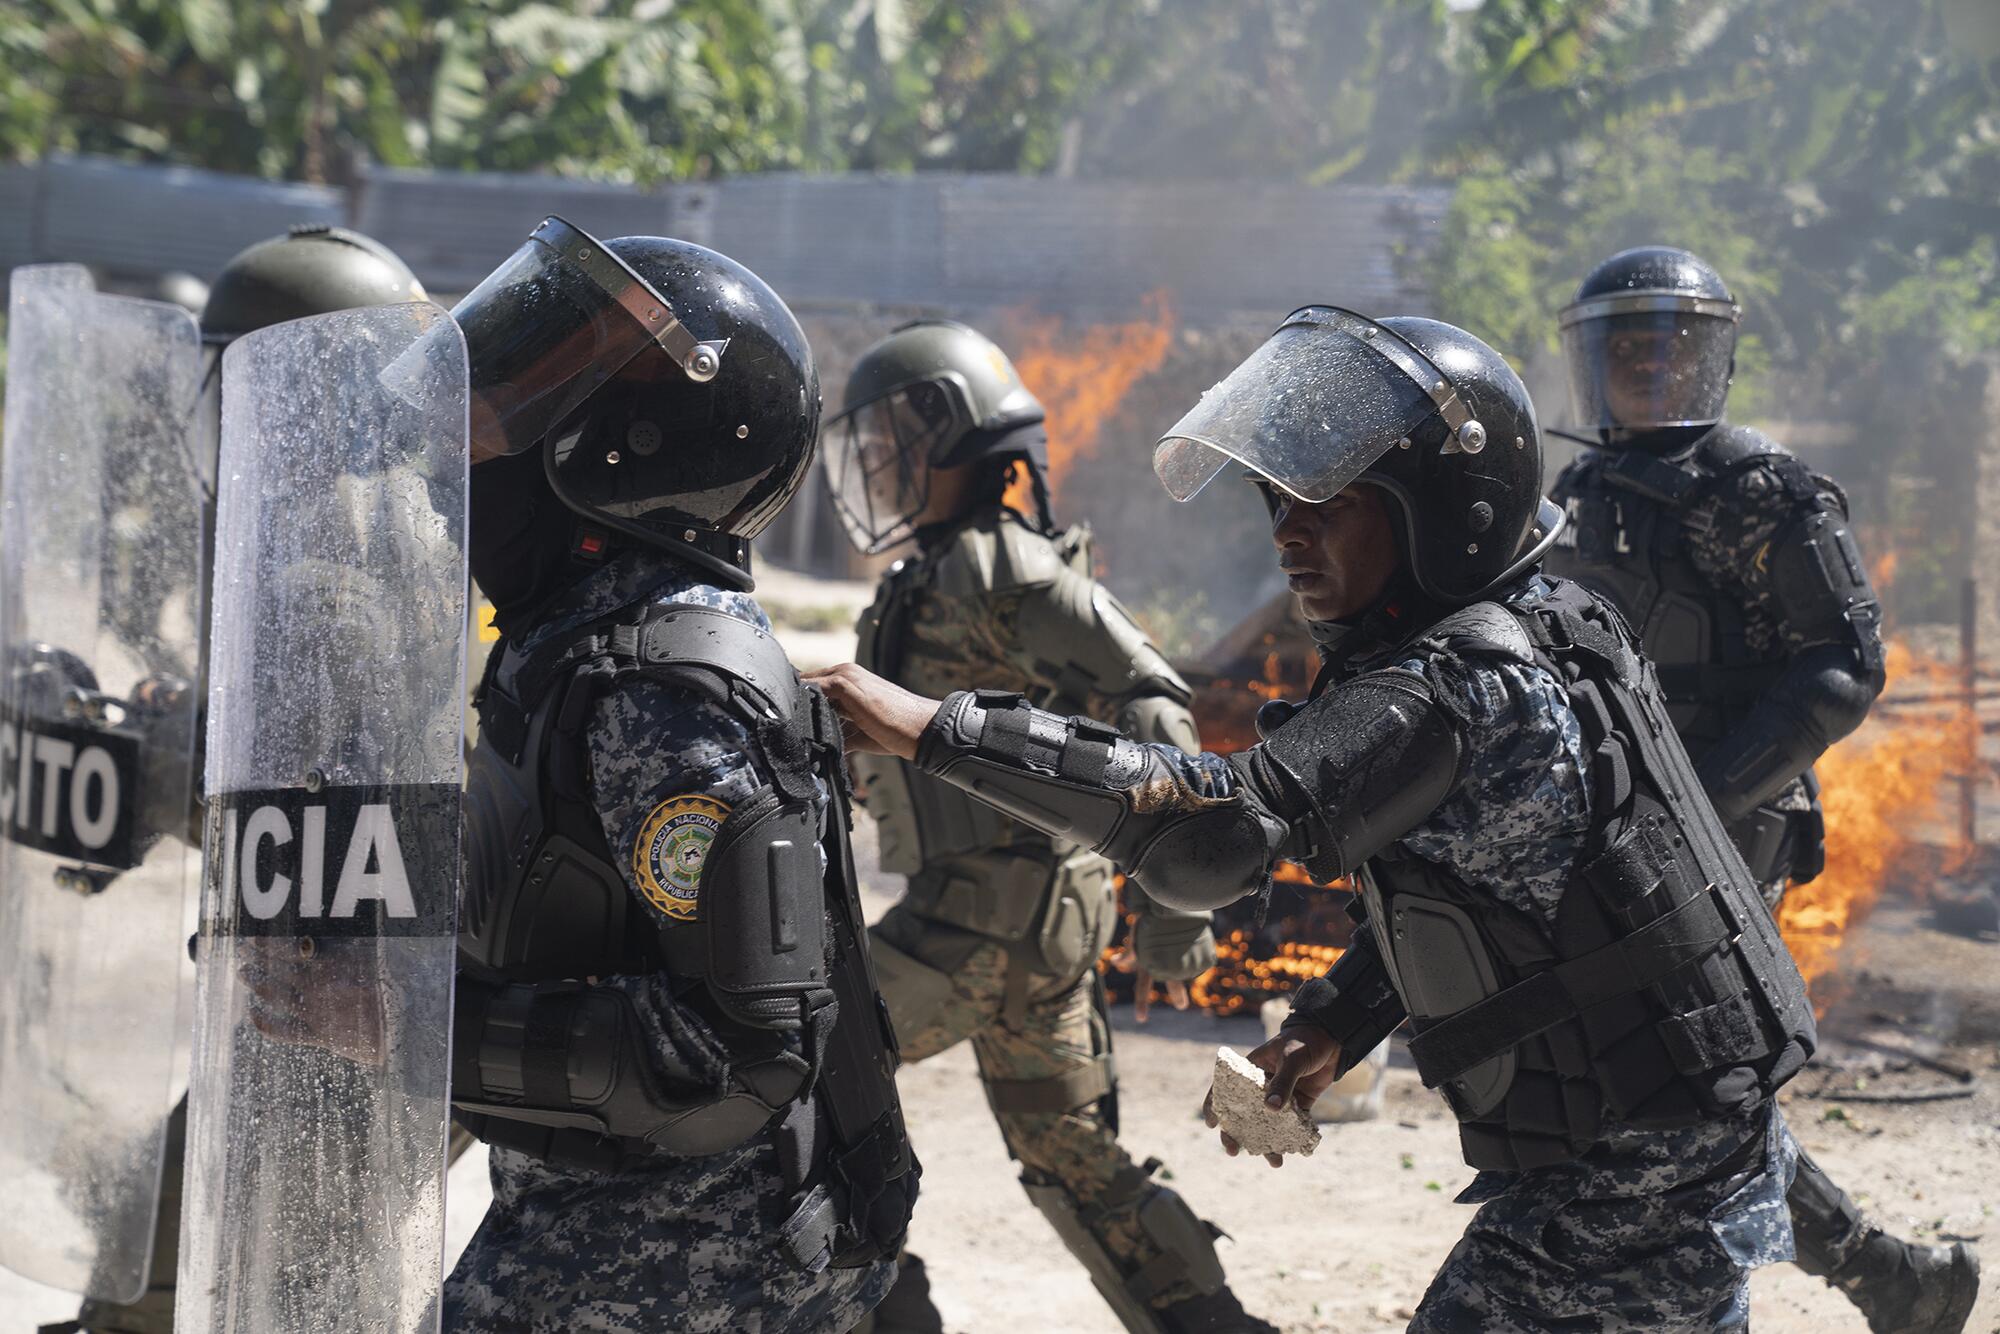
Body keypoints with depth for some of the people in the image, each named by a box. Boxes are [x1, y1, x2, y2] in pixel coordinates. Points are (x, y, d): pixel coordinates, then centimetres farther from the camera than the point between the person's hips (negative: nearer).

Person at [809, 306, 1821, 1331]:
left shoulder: (1454, 691, -24)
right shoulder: (1532, 634, 7)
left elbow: (1224, 820, -36)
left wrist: (934, 730, -36)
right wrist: (1339, 1022, 6)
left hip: (1629, 1188, -10)